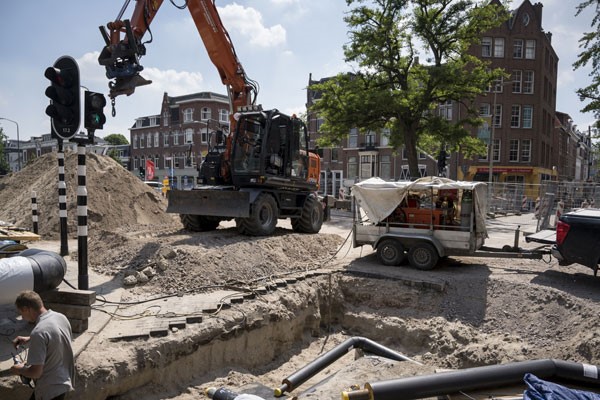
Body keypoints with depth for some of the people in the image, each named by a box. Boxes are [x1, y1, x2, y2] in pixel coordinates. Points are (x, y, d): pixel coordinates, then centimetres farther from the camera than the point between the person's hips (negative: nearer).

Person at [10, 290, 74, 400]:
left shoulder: (38, 332, -29)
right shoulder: (61, 317, -4)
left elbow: (36, 372, -25)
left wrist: (20, 370, -5)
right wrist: (29, 339, 14)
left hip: (51, 389, -8)